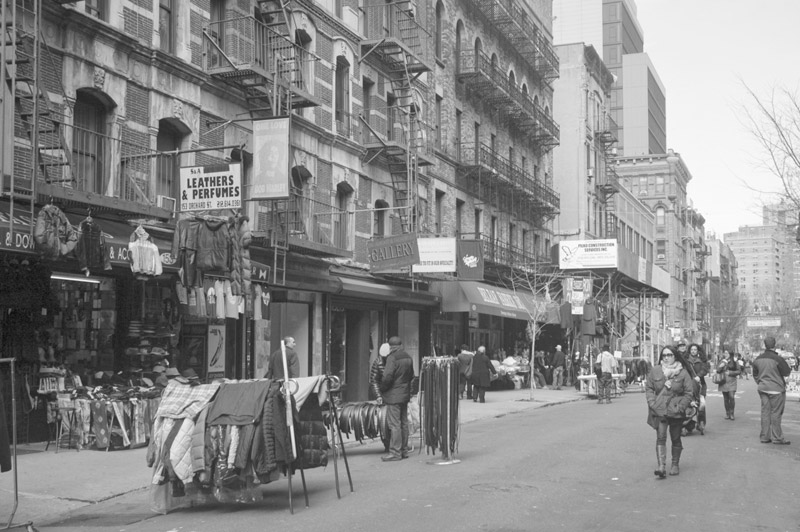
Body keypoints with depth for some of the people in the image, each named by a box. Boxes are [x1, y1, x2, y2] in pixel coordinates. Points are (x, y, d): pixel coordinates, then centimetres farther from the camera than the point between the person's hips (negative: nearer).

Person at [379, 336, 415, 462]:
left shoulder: (392, 358, -16)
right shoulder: (408, 357, 9)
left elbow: (388, 377, -21)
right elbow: (411, 376, 17)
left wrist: (382, 389, -7)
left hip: (393, 396, -8)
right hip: (405, 395, 8)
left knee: (394, 425, -6)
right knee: (404, 423, 13)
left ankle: (395, 452, -5)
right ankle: (404, 450, 19)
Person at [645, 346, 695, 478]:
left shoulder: (682, 372, -1)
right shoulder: (655, 371, 3)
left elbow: (689, 392, -1)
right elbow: (648, 388, 7)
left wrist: (680, 407, -10)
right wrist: (653, 403, -6)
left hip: (676, 412, 0)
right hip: (659, 411, 0)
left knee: (676, 439, 11)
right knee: (660, 438, -10)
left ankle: (675, 465, 26)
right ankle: (661, 467, -16)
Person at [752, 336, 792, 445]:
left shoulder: (758, 359, 4)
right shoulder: (778, 359, -16)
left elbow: (755, 374, 14)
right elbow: (786, 372, -7)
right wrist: (788, 366, 12)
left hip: (763, 388, 6)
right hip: (776, 389, -6)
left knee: (765, 412, 10)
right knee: (776, 413, 0)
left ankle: (764, 437, 12)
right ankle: (777, 438, 4)